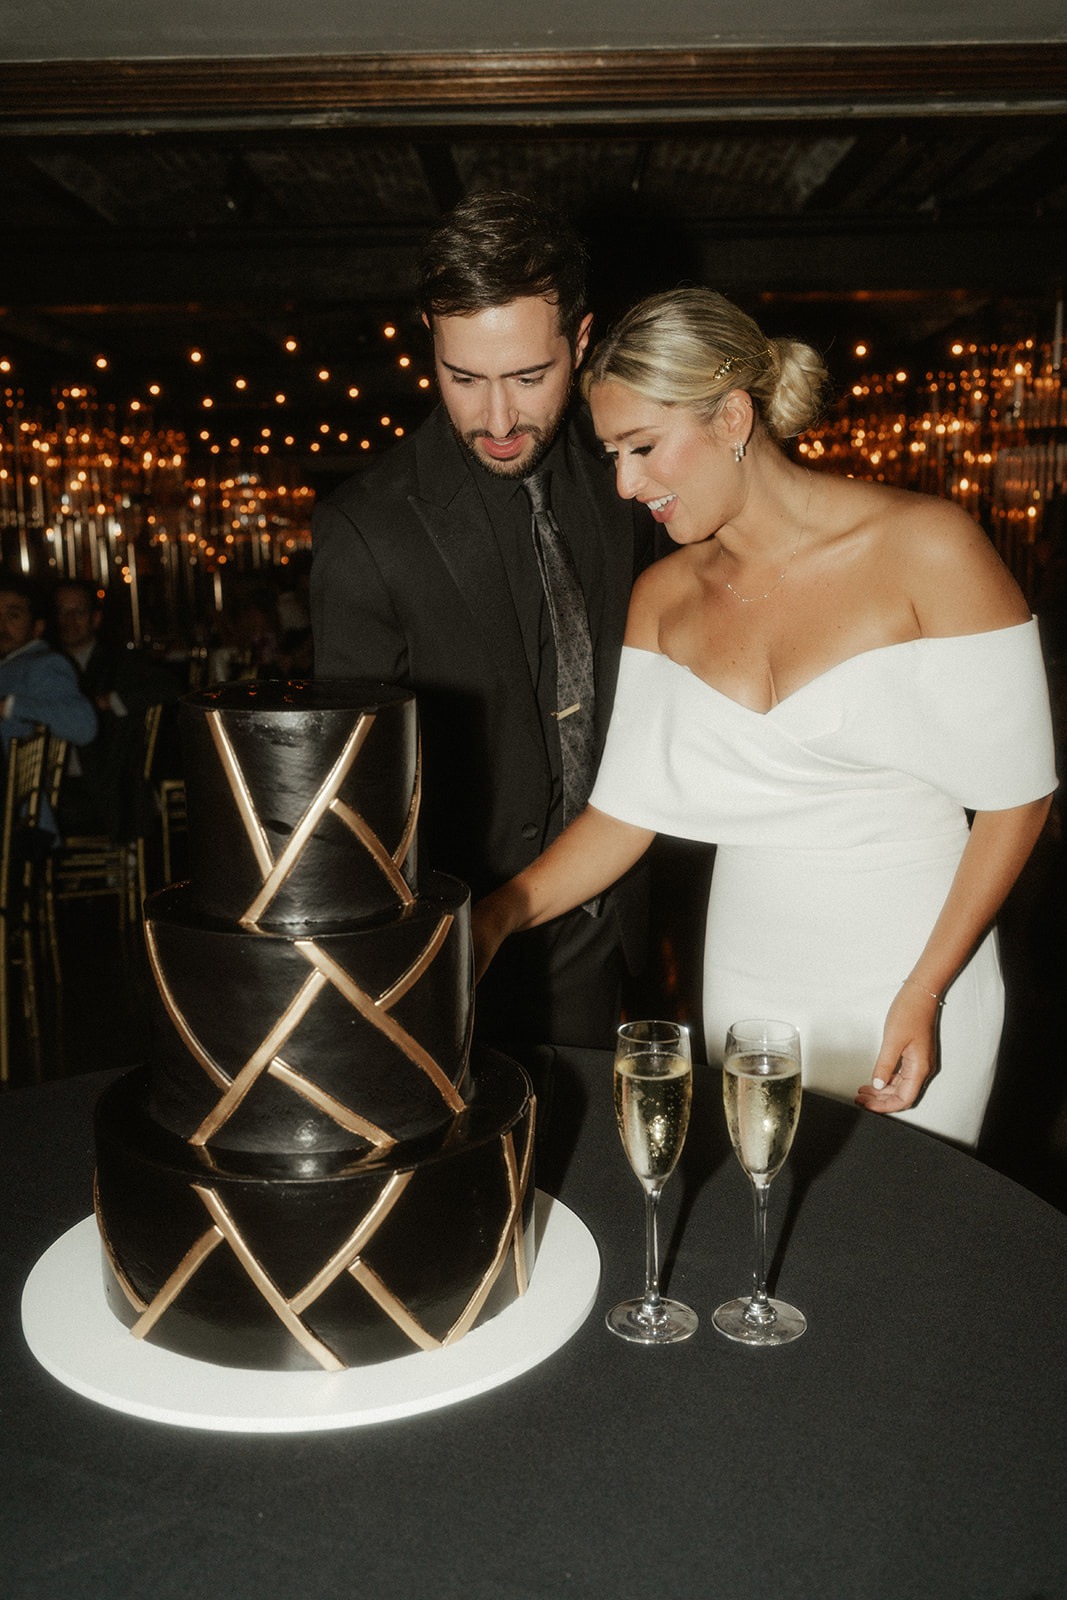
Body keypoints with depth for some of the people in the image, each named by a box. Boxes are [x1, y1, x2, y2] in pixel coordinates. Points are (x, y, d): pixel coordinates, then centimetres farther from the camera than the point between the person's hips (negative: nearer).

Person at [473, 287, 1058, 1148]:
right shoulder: (663, 597, 1)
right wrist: (505, 909, -16)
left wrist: (924, 994, -15)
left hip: (913, 970, -3)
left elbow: (1018, 792, -11)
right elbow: (626, 807, -1)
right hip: (748, 974, 4)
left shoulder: (928, 549, -14)